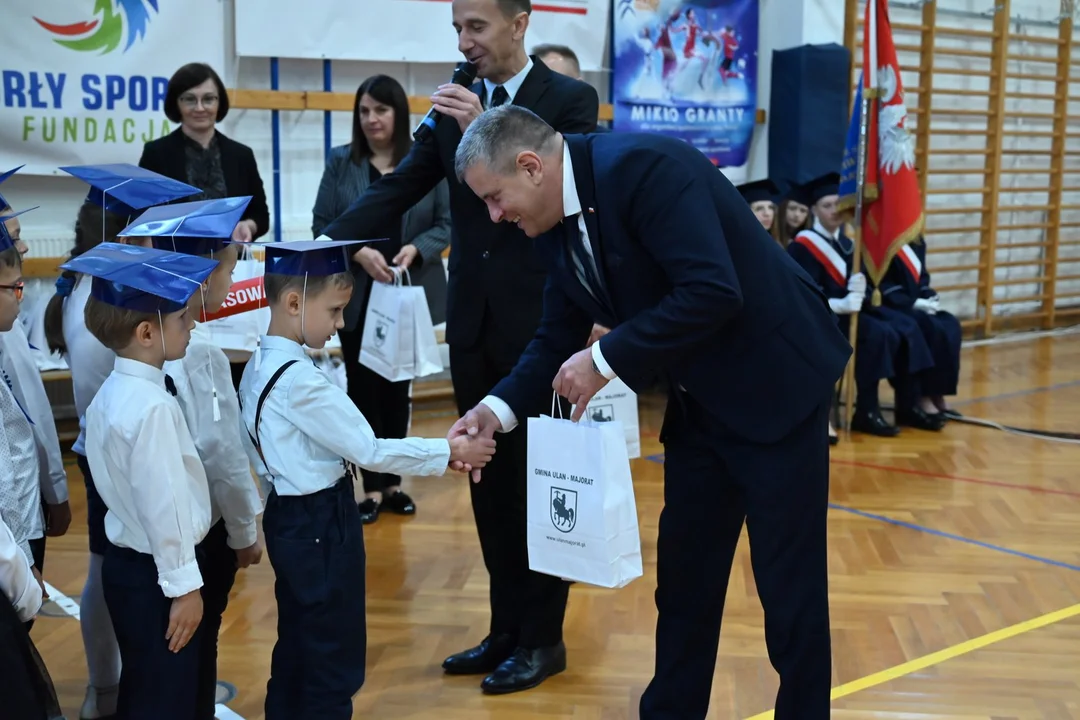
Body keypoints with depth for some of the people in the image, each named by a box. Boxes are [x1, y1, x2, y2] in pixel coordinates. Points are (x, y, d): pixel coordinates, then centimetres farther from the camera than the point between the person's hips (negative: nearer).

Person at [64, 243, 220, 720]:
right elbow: (162, 503, -24)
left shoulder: (113, 392, 5)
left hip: (128, 563, 9)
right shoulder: (152, 405, -25)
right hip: (155, 573, -9)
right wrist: (183, 584, -16)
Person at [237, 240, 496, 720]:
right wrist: (450, 453, -12)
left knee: (297, 646, 20)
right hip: (321, 525, -9)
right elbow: (368, 450, -21)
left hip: (291, 519, 9)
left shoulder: (259, 366, 4)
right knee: (335, 660, 4)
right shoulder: (299, 380, -24)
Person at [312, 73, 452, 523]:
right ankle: (372, 486, 10)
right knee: (364, 387, 2)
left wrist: (416, 249, -19)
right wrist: (358, 252, -17)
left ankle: (393, 481, 21)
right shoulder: (341, 162, 1)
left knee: (398, 387, 10)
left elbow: (446, 224, -1)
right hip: (355, 295, 0)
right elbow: (321, 226, 0)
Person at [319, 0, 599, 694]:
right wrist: (329, 243, -9)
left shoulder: (570, 99, -4)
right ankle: (506, 629, 24)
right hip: (473, 319, 5)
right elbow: (400, 188, 4)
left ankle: (542, 638, 17)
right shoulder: (457, 105, 9)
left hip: (539, 319, -5)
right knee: (489, 480, 11)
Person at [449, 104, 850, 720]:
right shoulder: (559, 224, 2)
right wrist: (500, 409, -7)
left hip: (776, 382, -8)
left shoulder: (643, 166, -24)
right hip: (701, 402, 8)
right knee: (684, 572, 14)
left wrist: (606, 362, -26)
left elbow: (713, 293, -32)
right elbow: (559, 339, 9)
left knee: (788, 581, 1)